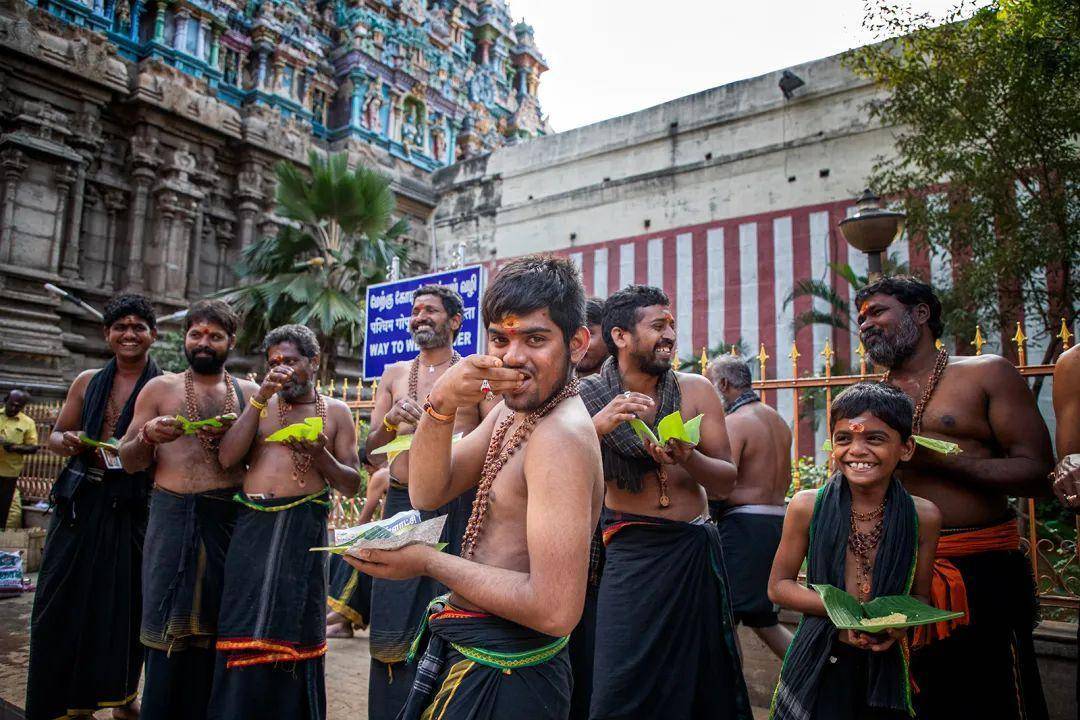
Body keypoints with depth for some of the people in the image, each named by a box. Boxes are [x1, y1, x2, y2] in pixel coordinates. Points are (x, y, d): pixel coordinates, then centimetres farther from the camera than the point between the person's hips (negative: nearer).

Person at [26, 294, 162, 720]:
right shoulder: (88, 382, 9)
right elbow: (55, 436, 15)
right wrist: (68, 443, -8)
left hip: (132, 509, -3)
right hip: (81, 504, 3)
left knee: (124, 602, 4)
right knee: (68, 600, 5)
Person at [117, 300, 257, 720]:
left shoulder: (250, 393, 10)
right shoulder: (160, 389, 9)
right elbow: (129, 462, 10)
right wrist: (149, 436, -11)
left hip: (231, 518, 1)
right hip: (173, 516, 0)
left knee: (213, 626, 6)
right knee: (167, 626, 1)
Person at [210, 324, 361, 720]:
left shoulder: (335, 412, 7)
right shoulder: (260, 403, 13)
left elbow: (351, 485, 4)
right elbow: (226, 458, -3)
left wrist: (320, 454, -14)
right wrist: (259, 399, -8)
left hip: (303, 528, -2)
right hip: (252, 525, 2)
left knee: (294, 636, 4)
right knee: (245, 632, 5)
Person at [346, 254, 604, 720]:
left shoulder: (560, 437, -26)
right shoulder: (512, 411, 4)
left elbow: (556, 609, -31)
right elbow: (428, 494, -1)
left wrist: (428, 562, -21)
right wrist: (440, 406, -19)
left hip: (502, 675, -8)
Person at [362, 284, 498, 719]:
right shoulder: (394, 375, 15)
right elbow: (370, 447, 12)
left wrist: (458, 445, -23)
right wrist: (391, 422, -8)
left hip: (457, 504, -3)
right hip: (402, 501, 3)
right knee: (392, 627, 6)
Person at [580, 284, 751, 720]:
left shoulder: (696, 391, -3)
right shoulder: (587, 398, -6)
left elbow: (726, 480, -1)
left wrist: (688, 459, -22)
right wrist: (597, 426, -30)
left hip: (695, 550, 2)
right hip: (630, 552, -2)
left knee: (701, 684, 15)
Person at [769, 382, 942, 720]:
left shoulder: (923, 517, -6)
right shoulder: (807, 506, -10)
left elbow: (920, 595, 7)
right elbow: (779, 585, -3)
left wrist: (902, 623, -15)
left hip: (885, 665, 1)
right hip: (818, 660, -1)